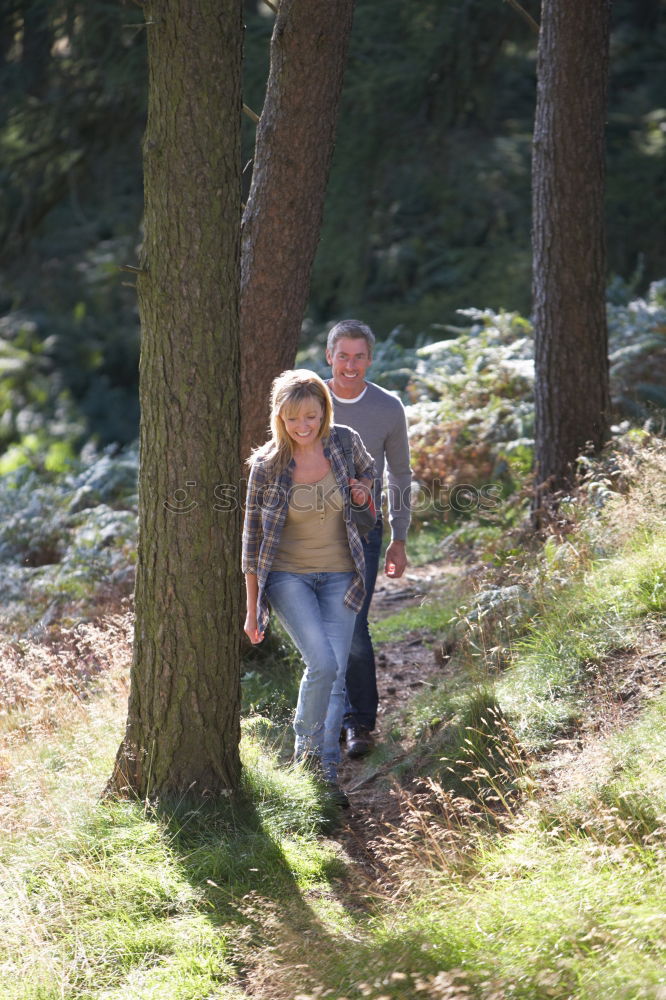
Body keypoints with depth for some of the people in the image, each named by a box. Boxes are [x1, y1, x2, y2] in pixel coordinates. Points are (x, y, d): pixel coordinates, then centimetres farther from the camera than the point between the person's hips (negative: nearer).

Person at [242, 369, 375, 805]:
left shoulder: (345, 444, -5)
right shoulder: (267, 465, -11)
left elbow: (368, 472, 20)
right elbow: (253, 538, -3)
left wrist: (363, 488, -3)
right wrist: (253, 608, -3)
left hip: (339, 576, 3)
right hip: (288, 575, -3)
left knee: (336, 676, -3)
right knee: (322, 663, -20)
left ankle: (328, 770, 8)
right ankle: (306, 751, 2)